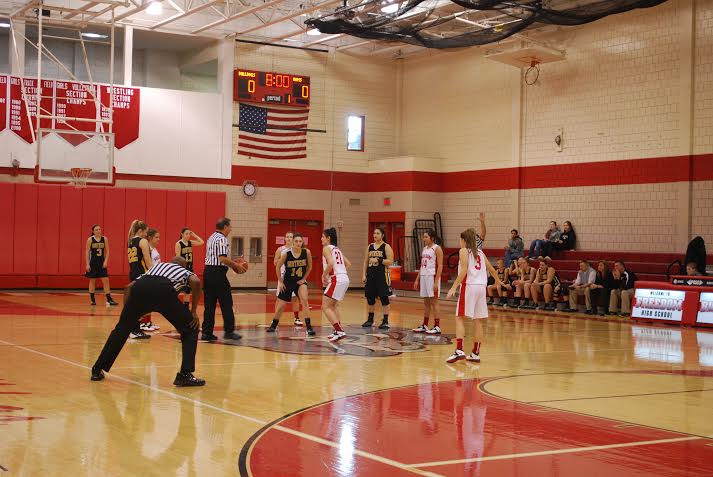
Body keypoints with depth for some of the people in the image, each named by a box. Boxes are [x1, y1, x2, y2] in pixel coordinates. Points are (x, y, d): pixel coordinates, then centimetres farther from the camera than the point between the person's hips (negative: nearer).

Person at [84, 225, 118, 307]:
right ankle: (92, 300, 14)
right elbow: (87, 252, -3)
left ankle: (109, 300, -2)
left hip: (102, 263, 2)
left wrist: (105, 261, -6)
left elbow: (107, 251, 5)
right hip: (93, 263, -2)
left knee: (106, 280, -3)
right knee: (92, 281, 6)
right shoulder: (90, 239, -4)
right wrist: (87, 264, -8)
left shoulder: (104, 239, 2)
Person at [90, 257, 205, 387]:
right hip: (164, 290, -3)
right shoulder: (185, 272, 33)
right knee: (190, 331, 16)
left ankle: (97, 370, 28)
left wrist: (126, 314, 32)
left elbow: (129, 286, 31)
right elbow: (196, 282, 7)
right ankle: (185, 375, 6)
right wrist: (193, 312, 12)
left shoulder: (157, 266, 43)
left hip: (141, 287, 3)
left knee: (121, 329, 23)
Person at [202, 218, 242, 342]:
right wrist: (235, 265, -7)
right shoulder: (222, 239, -11)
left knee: (209, 304, 9)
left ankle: (207, 333, 8)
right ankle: (229, 331, 3)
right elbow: (223, 258, -20)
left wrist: (231, 264, 18)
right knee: (226, 303, 0)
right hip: (218, 273, -9)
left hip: (208, 271, 9)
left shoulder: (211, 238, 19)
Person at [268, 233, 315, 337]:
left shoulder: (306, 252, -15)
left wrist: (304, 278, -3)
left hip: (300, 281, 0)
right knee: (281, 305, 8)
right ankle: (274, 326, 32)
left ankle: (309, 327, -17)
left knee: (304, 301, -21)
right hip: (287, 282, 0)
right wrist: (280, 282, -4)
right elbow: (278, 267, -6)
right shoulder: (286, 253, -20)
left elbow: (309, 267, 2)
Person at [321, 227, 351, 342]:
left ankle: (339, 331, -16)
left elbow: (331, 263, -21)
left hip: (337, 280, -9)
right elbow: (348, 264, 22)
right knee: (332, 305, 25)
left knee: (325, 307, -6)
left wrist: (324, 275, -9)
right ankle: (338, 330, 23)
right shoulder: (337, 249, 21)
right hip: (344, 278, 9)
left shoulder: (327, 248, -4)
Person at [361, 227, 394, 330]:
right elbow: (365, 262, 14)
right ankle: (370, 320, 22)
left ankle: (385, 321, 1)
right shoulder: (370, 246, 12)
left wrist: (378, 260, -21)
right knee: (370, 298, 9)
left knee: (384, 298, -3)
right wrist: (364, 275, 7)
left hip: (382, 275, -5)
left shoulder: (386, 247, -3)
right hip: (371, 275, 5)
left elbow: (390, 261, -11)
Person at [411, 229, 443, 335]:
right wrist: (417, 279, 15)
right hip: (423, 276, 7)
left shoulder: (437, 249, -8)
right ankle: (424, 326, 17)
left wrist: (436, 281, -19)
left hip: (432, 277, -7)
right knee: (426, 303, 11)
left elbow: (440, 266, -13)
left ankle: (437, 327, -1)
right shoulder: (425, 249, 15)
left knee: (433, 302, -5)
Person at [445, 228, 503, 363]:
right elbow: (491, 269, 26)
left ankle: (459, 350, -19)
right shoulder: (479, 252, 18)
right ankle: (476, 353, 12)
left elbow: (464, 271, -13)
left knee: (459, 317, -6)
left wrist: (454, 287, -17)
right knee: (477, 321, 9)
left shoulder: (464, 251, 0)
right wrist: (497, 280, 44)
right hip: (481, 286, 6)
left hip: (469, 286, -6)